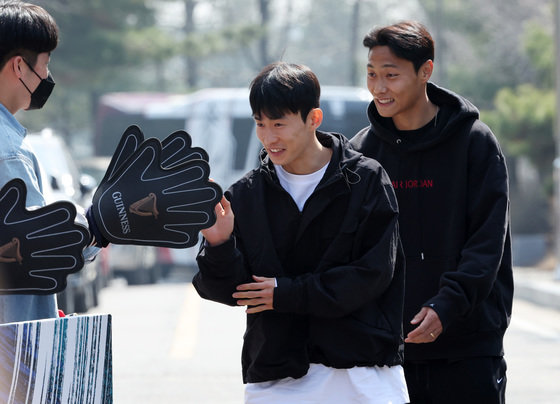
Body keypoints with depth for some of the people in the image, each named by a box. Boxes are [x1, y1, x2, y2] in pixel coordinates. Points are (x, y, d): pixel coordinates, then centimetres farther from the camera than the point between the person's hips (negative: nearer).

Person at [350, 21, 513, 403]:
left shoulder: (474, 142, -4)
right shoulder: (363, 150, 6)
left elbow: (488, 241, -9)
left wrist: (447, 304, -21)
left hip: (468, 347, -3)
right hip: (389, 346, 3)